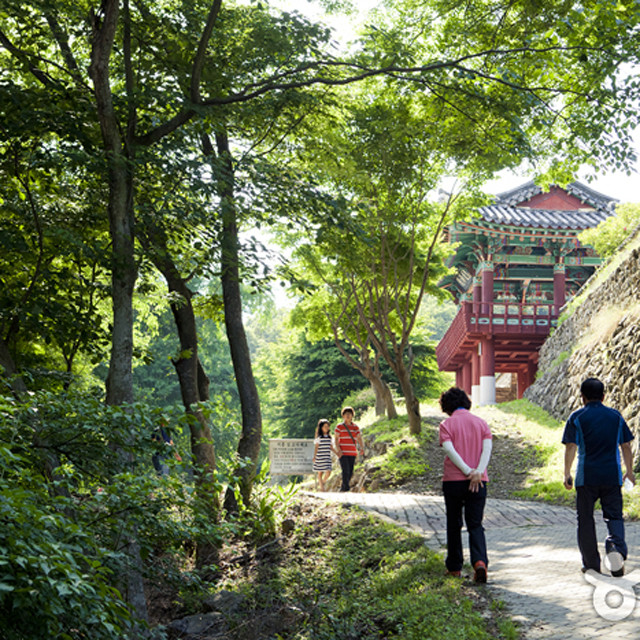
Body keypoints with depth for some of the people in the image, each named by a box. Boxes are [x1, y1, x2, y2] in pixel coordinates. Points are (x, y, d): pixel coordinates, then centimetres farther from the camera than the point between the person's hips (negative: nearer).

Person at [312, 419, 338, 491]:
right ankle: (321, 487, 8)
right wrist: (314, 456, -15)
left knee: (328, 472, -5)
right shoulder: (319, 437, -4)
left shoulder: (329, 437, 10)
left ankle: (322, 482, 20)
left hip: (327, 457, 4)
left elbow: (331, 447, 15)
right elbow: (316, 447, -5)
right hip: (320, 457, -4)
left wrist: (337, 453, 7)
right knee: (320, 472, 2)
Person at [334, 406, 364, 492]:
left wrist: (362, 448, -14)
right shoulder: (339, 426, 1)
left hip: (352, 453, 4)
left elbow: (359, 439, 4)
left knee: (350, 472, 3)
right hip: (343, 453, -4)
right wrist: (338, 450, -18)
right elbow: (336, 439, -4)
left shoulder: (355, 427, 11)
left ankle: (342, 488, 13)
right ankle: (346, 487, -20)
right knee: (346, 470, -17)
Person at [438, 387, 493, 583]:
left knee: (454, 525, 12)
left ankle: (454, 567, 19)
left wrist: (468, 471, -15)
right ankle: (480, 562, -19)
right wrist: (478, 472, -15)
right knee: (475, 525, 4)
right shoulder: (481, 423, 8)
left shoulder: (446, 424, -2)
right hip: (479, 482, 2)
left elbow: (449, 450, -15)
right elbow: (487, 448, -5)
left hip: (453, 480, -2)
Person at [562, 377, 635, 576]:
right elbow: (625, 446, 9)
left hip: (587, 477, -2)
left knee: (585, 519, 8)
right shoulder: (615, 416, 7)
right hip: (612, 476, 2)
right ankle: (616, 546, -19)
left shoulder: (577, 417, -1)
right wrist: (629, 471, 19)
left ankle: (591, 564, 11)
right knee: (614, 515, 10)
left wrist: (567, 473, -1)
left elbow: (570, 447, -7)